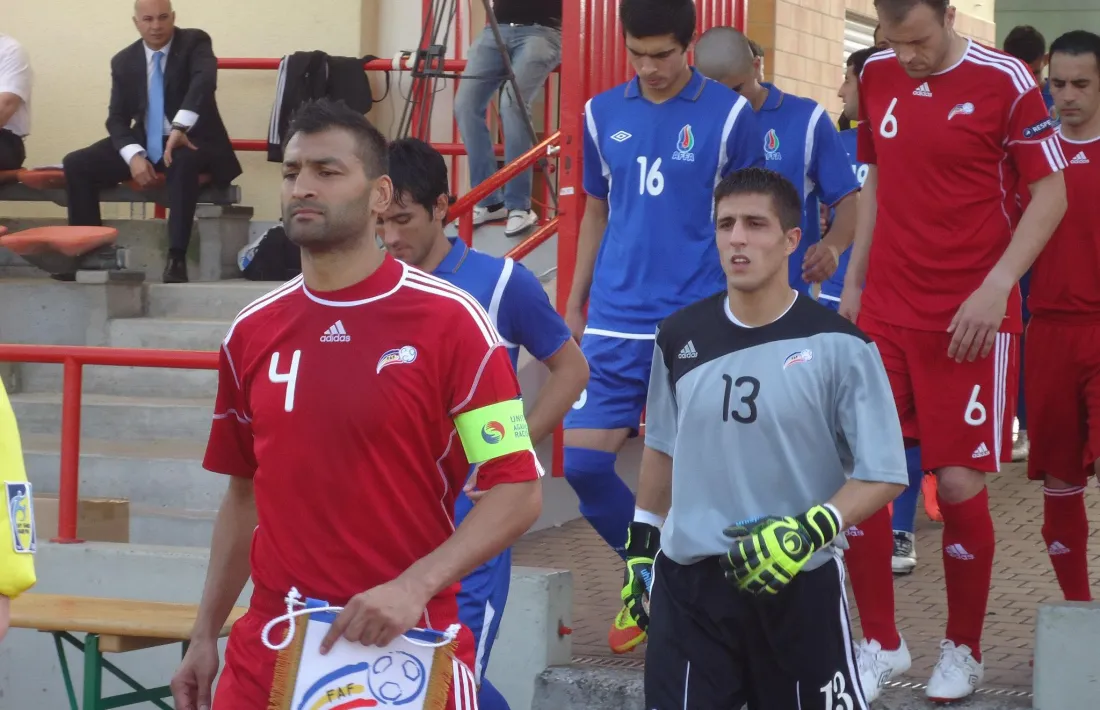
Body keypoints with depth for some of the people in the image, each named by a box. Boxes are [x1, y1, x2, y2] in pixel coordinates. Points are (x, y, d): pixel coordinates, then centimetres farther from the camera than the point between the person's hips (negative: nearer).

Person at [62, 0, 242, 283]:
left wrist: (180, 127, -43)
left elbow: (205, 79, -28)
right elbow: (117, 119, 1)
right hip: (145, 143, 5)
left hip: (192, 140, -5)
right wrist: (134, 156, -20)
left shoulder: (194, 42, -7)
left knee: (184, 161, -41)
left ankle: (176, 258, -39)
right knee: (76, 164, -13)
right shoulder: (124, 61, 5)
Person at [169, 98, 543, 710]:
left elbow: (519, 491, -11)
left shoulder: (451, 320, -9)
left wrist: (415, 586, -23)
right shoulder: (252, 332, 6)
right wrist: (206, 635, 12)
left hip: (407, 644, -4)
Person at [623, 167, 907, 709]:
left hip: (801, 588, -3)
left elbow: (883, 475, -7)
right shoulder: (680, 337, 5)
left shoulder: (838, 346, -8)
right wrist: (640, 546, 20)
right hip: (686, 585, 3)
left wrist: (808, 532, -19)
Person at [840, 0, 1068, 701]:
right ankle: (881, 643, 15)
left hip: (970, 318, -4)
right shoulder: (878, 76, 5)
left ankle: (964, 651, 19)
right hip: (885, 311, 4)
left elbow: (1051, 195, -7)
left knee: (960, 484, -2)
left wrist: (995, 288, -15)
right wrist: (854, 281, 14)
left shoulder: (1004, 82, -9)